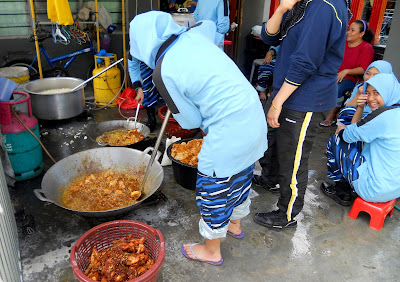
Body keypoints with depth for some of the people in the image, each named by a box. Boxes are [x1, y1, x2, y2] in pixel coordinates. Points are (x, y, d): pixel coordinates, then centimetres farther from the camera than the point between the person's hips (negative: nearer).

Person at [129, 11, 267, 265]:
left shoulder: (163, 72, -14)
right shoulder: (195, 35, 4)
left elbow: (190, 120, -6)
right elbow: (210, 23, 31)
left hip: (228, 134, -8)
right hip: (254, 119, 8)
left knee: (213, 189, 13)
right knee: (241, 177, 27)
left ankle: (212, 251, 36)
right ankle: (235, 224, 53)